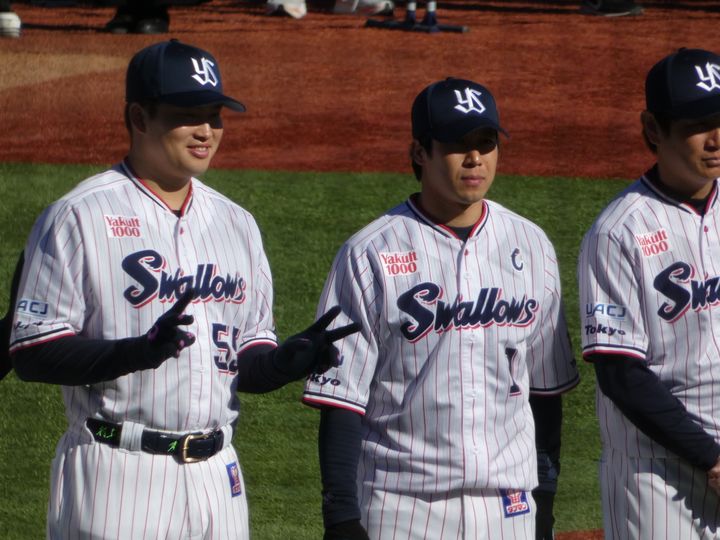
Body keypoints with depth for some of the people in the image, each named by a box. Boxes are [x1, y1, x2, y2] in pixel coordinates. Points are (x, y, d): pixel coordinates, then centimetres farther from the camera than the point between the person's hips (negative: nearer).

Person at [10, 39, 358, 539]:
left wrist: (288, 360, -6)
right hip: (116, 475, -6)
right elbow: (32, 354, -10)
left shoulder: (237, 224, 15)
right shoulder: (79, 217, -5)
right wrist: (139, 350, -24)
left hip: (217, 477, 6)